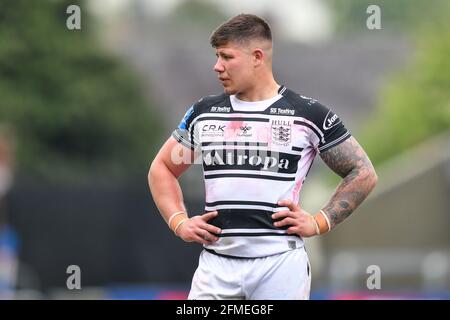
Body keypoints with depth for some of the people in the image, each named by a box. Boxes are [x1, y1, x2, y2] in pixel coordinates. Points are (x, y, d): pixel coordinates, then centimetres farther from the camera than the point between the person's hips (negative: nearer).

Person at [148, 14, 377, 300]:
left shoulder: (309, 115, 1)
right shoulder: (203, 113, 11)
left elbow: (363, 174, 6)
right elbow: (162, 168, 22)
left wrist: (319, 223, -2)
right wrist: (179, 222, 7)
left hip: (280, 262, -3)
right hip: (217, 263, 3)